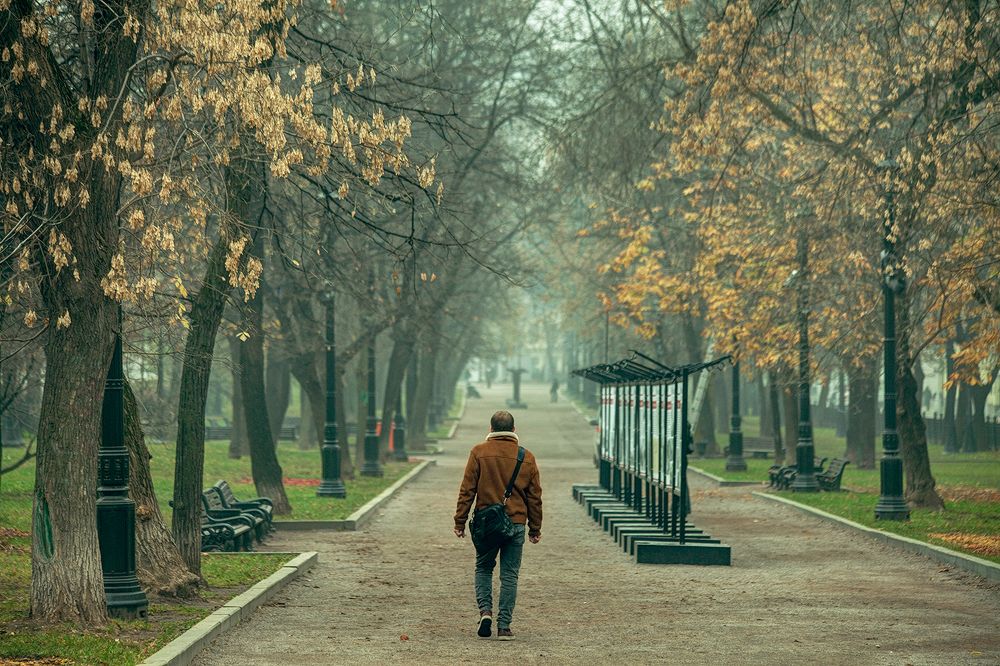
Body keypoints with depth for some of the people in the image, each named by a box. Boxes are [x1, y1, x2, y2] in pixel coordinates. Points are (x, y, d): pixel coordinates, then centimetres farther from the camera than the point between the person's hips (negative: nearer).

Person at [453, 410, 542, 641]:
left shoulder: (479, 452, -4)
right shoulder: (527, 457, 4)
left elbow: (467, 490, -5)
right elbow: (535, 497, 8)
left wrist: (460, 521, 2)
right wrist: (535, 528, 17)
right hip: (516, 524, 1)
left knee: (483, 568, 17)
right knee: (509, 575, 6)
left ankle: (485, 609, -3)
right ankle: (504, 626, 3)